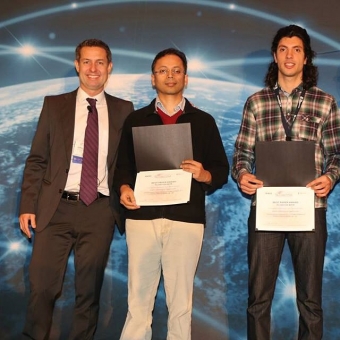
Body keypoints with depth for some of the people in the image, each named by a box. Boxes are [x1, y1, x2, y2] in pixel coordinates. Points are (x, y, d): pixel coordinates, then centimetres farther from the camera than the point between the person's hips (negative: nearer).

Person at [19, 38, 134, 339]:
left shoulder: (123, 110, 8)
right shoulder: (54, 105, 7)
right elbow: (36, 160, 5)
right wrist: (28, 205, -2)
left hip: (99, 211, 1)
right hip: (56, 208, 0)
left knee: (89, 290, 9)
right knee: (43, 287, 1)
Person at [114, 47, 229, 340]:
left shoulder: (204, 121, 11)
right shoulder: (135, 120, 14)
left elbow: (222, 170, 8)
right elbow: (123, 166, 12)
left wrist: (203, 175, -12)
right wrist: (124, 188, -8)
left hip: (186, 219, -1)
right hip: (142, 217, 1)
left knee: (181, 303, 4)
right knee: (138, 301, 4)